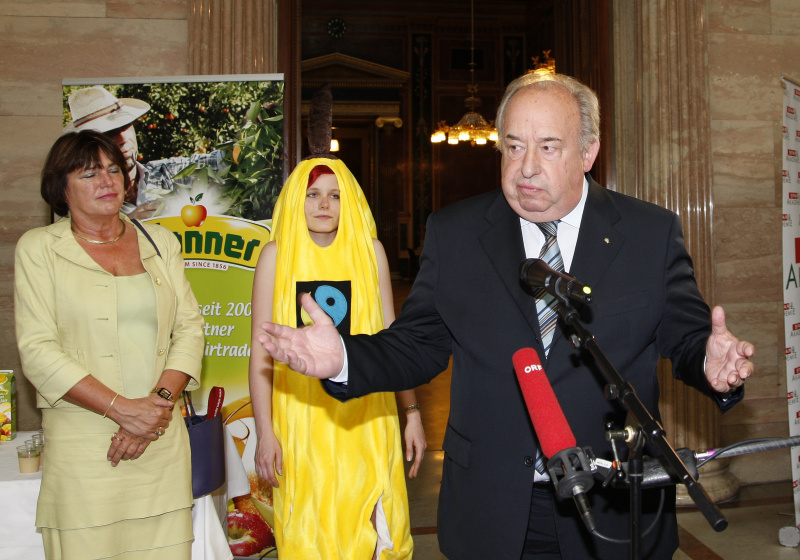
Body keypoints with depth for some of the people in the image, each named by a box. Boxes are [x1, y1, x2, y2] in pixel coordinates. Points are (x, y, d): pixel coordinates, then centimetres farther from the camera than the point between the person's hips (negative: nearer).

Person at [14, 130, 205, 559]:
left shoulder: (160, 242, 13)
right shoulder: (38, 248, 3)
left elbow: (189, 327, 7)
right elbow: (37, 351, -5)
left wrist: (160, 402, -8)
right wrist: (122, 408, -13)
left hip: (162, 443, 3)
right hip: (82, 448, -2)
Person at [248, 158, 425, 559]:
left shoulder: (368, 250, 4)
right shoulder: (277, 254, 0)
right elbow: (261, 350, -1)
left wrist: (412, 413, 7)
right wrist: (265, 433, -5)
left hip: (365, 415, 1)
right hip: (301, 414, -1)